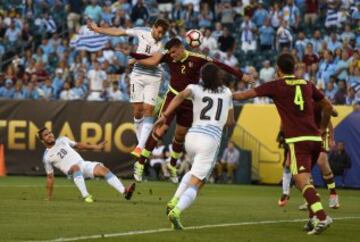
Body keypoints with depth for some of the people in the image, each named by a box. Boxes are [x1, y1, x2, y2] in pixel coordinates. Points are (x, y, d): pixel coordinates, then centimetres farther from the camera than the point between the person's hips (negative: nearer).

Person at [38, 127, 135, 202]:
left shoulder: (62, 140, 15)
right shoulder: (47, 157, 3)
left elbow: (78, 145, 26)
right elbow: (50, 177, 8)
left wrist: (95, 147, 21)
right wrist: (49, 197, 7)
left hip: (84, 164, 4)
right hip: (73, 172, -4)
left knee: (103, 169, -21)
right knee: (76, 166, -38)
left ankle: (124, 191, -35)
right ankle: (85, 196, -48)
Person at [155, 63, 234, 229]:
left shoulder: (196, 89, 12)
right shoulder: (226, 93, 17)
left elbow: (181, 95, -12)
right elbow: (230, 122, 27)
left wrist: (165, 115, -18)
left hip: (192, 135, 3)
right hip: (211, 140, -3)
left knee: (195, 173, 31)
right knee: (196, 183, -4)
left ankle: (175, 201, 13)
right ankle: (176, 211, -29)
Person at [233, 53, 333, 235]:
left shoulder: (276, 86, -1)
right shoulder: (307, 85, 14)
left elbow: (246, 95, 6)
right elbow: (328, 107, 22)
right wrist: (322, 129, 33)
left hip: (298, 140, -6)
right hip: (314, 138, 6)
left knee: (302, 180, -13)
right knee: (304, 179, 21)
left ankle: (321, 217, -30)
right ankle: (313, 218, 13)